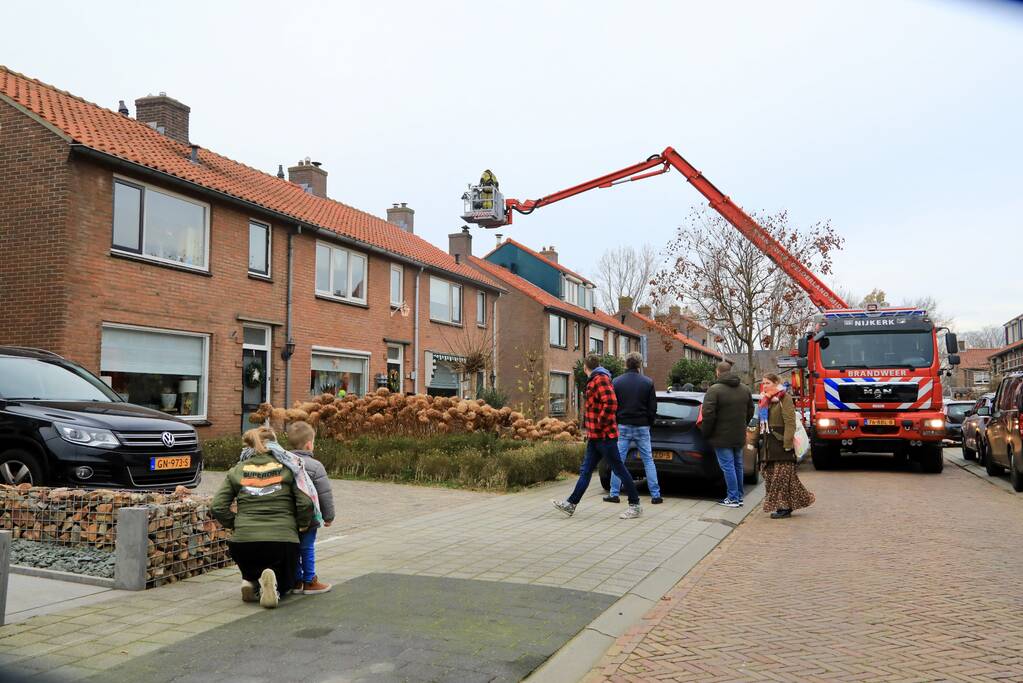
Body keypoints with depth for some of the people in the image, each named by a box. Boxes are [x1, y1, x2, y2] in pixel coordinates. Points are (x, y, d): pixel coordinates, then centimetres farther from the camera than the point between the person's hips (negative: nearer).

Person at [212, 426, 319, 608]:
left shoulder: (237, 471, 8)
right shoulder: (288, 466, 4)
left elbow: (218, 507, 1)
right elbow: (306, 503, -5)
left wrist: (235, 525, 15)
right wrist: (301, 525, 12)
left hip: (244, 541, 2)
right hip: (283, 540, -2)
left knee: (250, 571, 36)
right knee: (284, 584, 24)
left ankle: (251, 581, 1)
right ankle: (272, 583, -11)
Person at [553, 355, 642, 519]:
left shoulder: (601, 379, -14)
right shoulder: (593, 381, 18)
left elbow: (611, 403, -25)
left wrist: (599, 425, -19)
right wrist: (588, 427, 19)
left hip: (604, 435, -10)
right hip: (595, 436, 10)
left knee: (619, 470, -2)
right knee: (586, 471, 10)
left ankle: (635, 506, 6)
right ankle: (571, 504, 13)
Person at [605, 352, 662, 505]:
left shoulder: (616, 382, -3)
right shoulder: (648, 382, -2)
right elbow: (653, 408, 0)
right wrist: (649, 424, 12)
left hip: (623, 427, 0)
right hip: (642, 427, 0)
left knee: (618, 461, 6)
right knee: (648, 461, 6)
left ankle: (614, 494, 8)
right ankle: (655, 495, 6)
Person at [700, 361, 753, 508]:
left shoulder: (714, 390, -15)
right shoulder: (745, 389, 7)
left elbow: (708, 414, -19)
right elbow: (750, 411, 14)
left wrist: (706, 432, -6)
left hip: (722, 437, -7)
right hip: (739, 436, 7)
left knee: (728, 467, -2)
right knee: (738, 465, 15)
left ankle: (733, 498, -1)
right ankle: (739, 496, 21)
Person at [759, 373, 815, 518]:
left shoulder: (784, 398, -9)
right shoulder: (766, 400, 17)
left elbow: (790, 423, -16)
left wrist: (787, 444, -21)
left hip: (781, 443, -8)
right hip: (769, 444, 8)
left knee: (781, 476, -5)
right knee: (770, 475, 7)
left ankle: (784, 507, 0)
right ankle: (781, 506, 15)